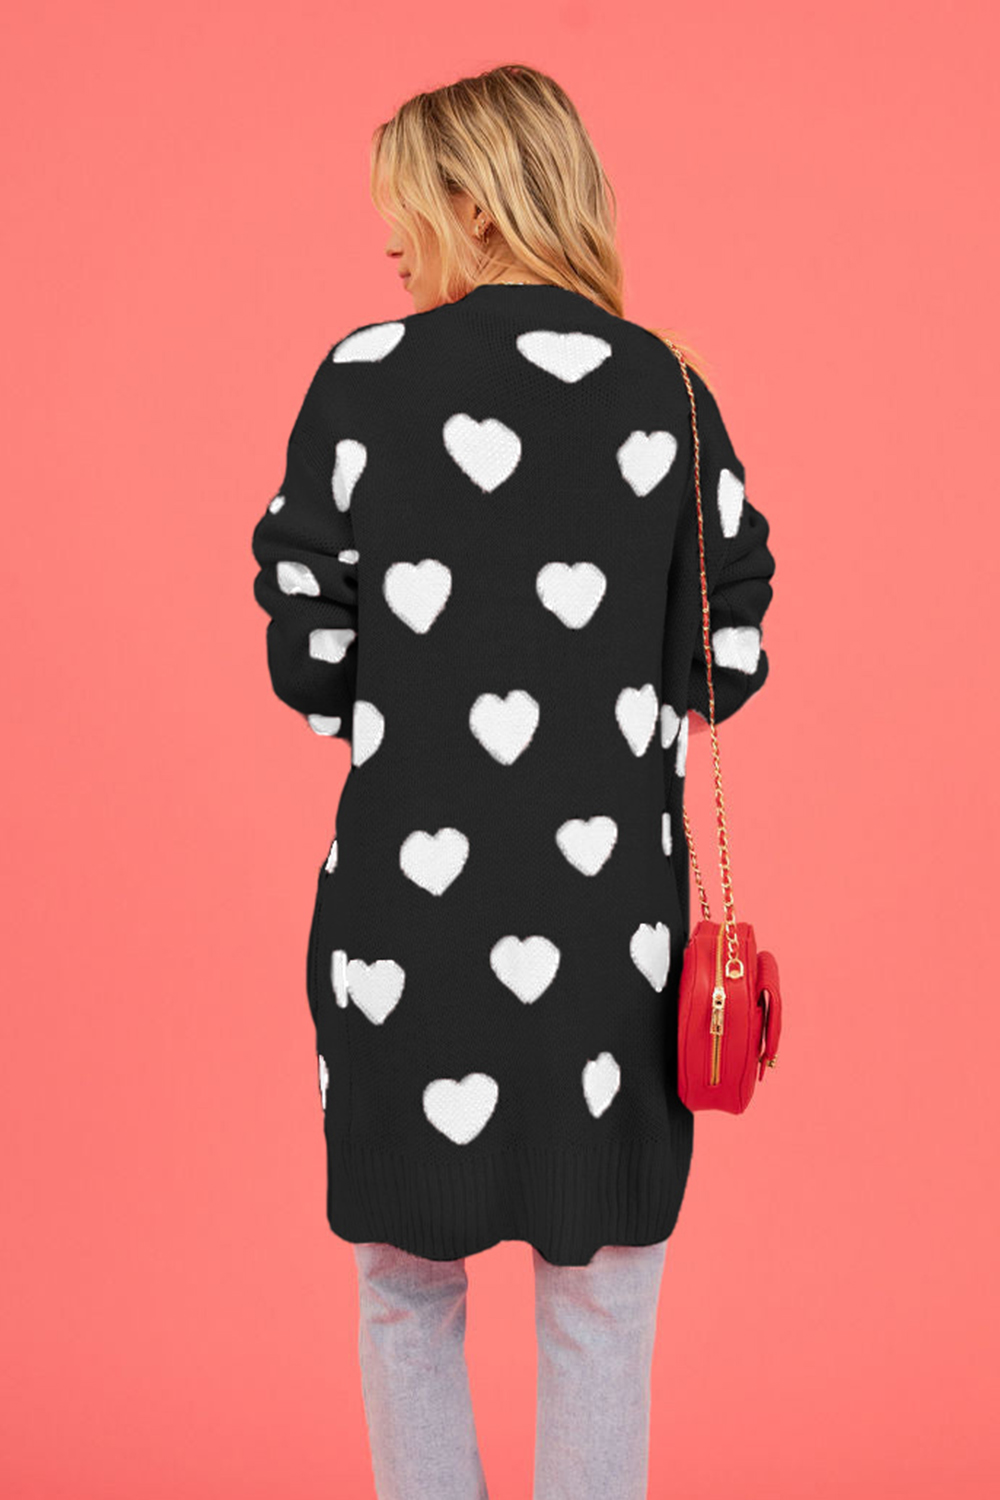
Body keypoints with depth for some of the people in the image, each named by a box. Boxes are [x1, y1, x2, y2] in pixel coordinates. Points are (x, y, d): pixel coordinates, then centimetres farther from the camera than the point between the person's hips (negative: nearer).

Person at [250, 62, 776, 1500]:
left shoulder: (365, 376, -5)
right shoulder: (666, 388, 1)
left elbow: (308, 663, -3)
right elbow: (727, 663, 3)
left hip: (410, 889, -1)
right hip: (613, 897, 1)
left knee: (408, 1286, 16)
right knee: (601, 1298, 13)